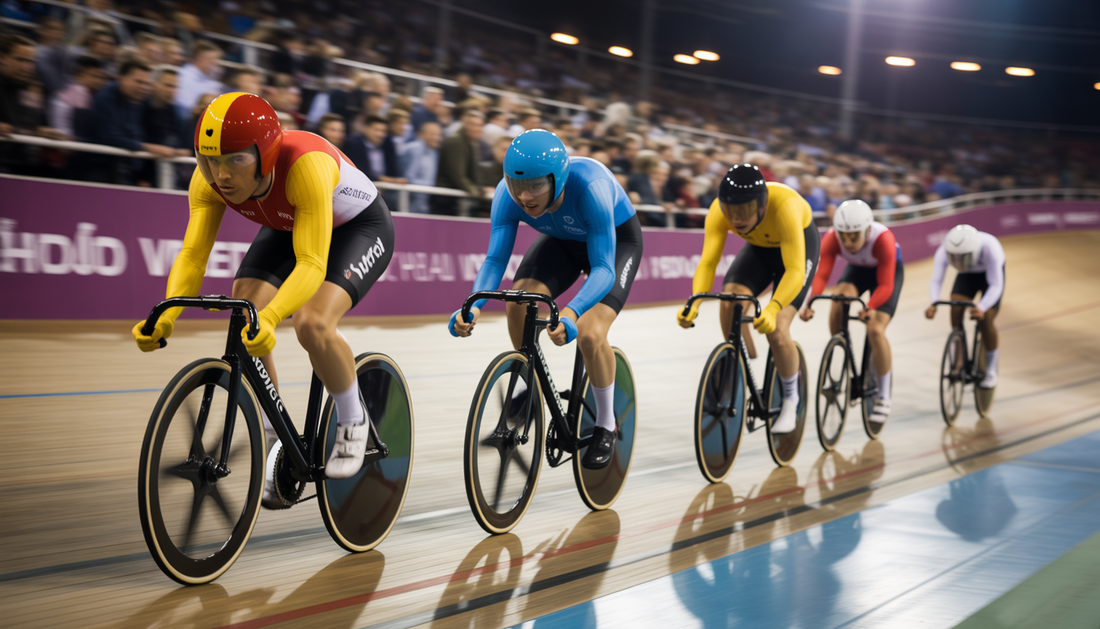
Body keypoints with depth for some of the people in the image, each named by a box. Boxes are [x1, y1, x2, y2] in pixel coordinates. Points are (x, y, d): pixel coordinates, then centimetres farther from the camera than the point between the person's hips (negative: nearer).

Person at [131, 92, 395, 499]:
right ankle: (272, 442, 1)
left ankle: (353, 421, -2)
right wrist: (165, 318, -43)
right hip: (286, 229, 6)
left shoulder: (306, 165, -41)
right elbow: (192, 255, -26)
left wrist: (269, 317, -61)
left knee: (311, 323, -29)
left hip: (359, 227, -5)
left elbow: (312, 264, -45)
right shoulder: (209, 178, -24)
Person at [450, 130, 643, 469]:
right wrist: (473, 306, -48)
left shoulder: (590, 186, -41)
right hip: (563, 241, 4)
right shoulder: (508, 193, -29)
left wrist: (571, 312, -60)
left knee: (589, 335, -23)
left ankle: (606, 427, 3)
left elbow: (603, 269, -42)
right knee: (518, 301, -23)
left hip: (616, 240, -4)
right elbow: (494, 260, -28)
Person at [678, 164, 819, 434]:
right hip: (759, 248, 4)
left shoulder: (785, 206, -42)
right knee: (730, 301, -24)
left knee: (776, 331, -20)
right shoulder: (719, 211, -30)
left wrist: (772, 309, -63)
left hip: (799, 244, -4)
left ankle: (791, 401, 7)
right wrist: (694, 303, -50)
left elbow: (795, 271, -47)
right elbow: (707, 263, -32)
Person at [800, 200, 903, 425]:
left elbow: (885, 285, -38)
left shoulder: (883, 239, -39)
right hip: (857, 269, 3)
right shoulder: (832, 238, -31)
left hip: (889, 271, -3)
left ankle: (884, 396, -3)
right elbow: (820, 275, -38)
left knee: (875, 330, -21)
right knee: (839, 297, -30)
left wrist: (870, 308, -57)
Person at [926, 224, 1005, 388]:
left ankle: (991, 370, 3)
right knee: (955, 310, -21)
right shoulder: (944, 250, -34)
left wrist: (981, 308, -59)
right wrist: (933, 304, -56)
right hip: (967, 275, 3)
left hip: (991, 273, -3)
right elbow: (936, 280, -36)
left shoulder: (989, 247, -42)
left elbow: (995, 285, -41)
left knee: (985, 320, -17)